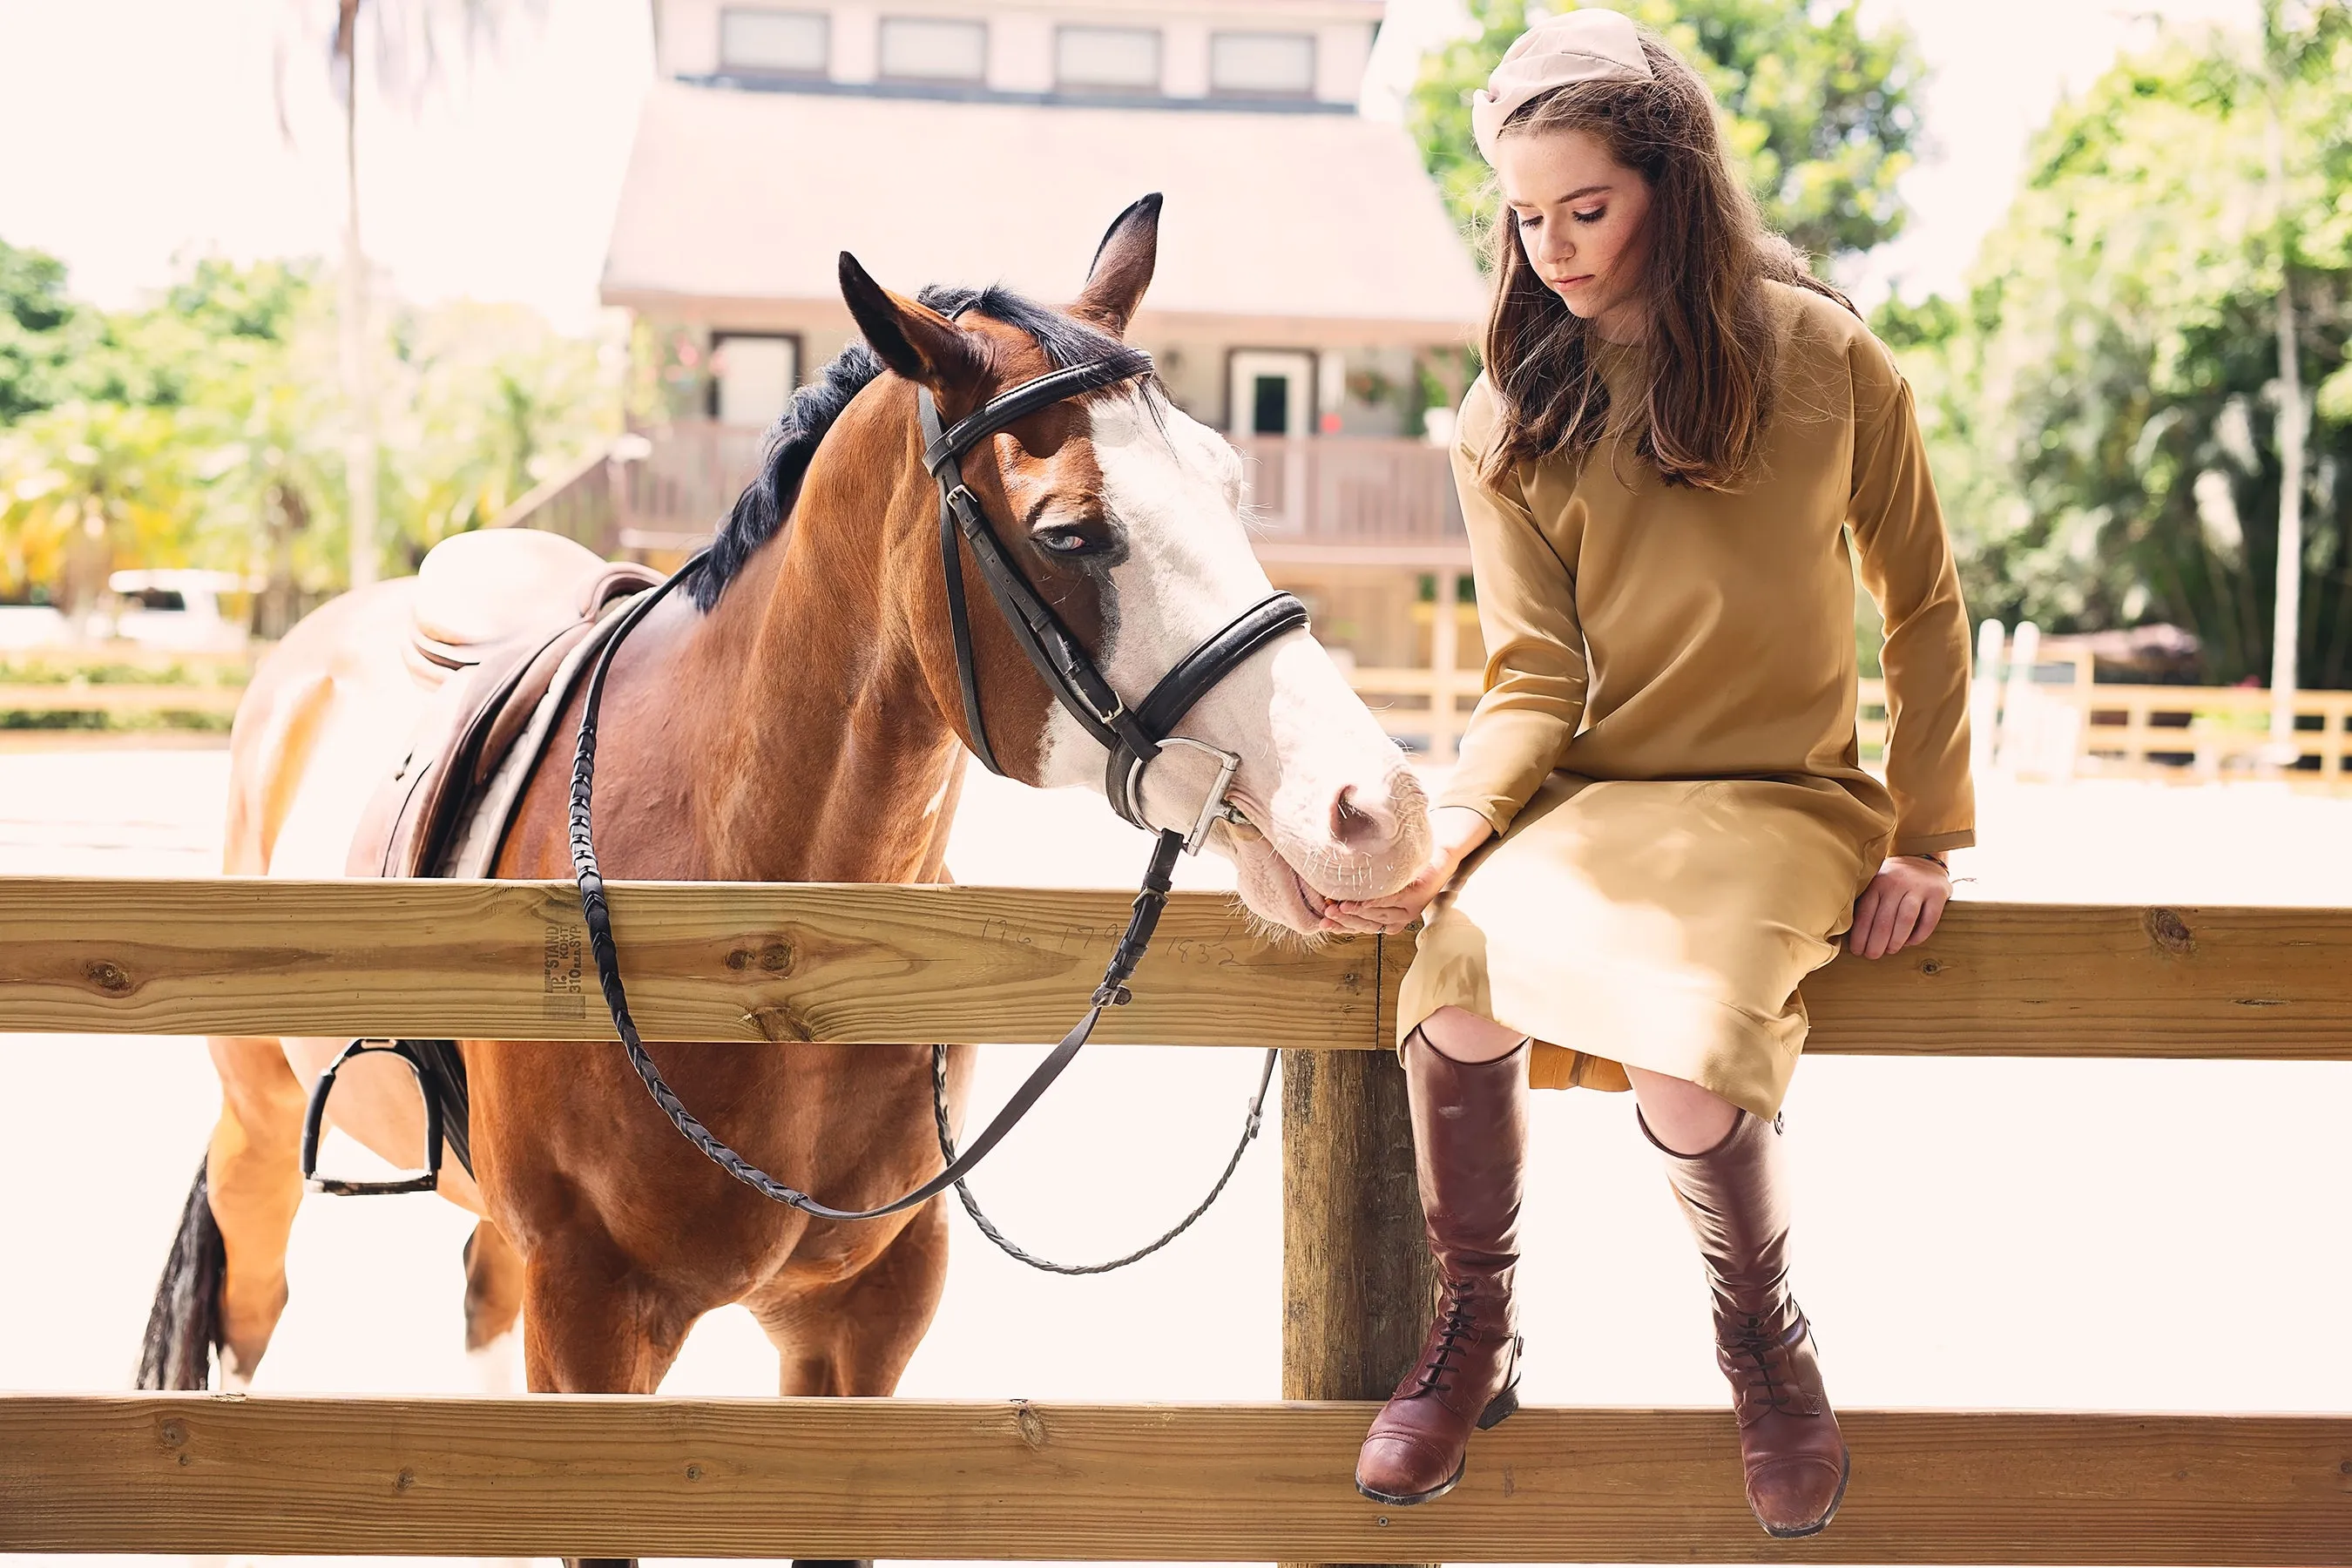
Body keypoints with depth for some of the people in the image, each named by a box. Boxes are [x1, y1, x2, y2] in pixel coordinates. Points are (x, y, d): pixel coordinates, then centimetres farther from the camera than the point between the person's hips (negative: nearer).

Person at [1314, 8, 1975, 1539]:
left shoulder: (1827, 360, -2)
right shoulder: (1510, 419, 3)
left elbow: (1924, 605, 6)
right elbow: (1534, 680, -3)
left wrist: (1926, 835, 1)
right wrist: (1450, 835, -22)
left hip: (1784, 800, -2)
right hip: (1586, 794, 2)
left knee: (1682, 1063, -31)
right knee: (1461, 999, -30)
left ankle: (1765, 1335, 3)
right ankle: (1477, 1333, -2)